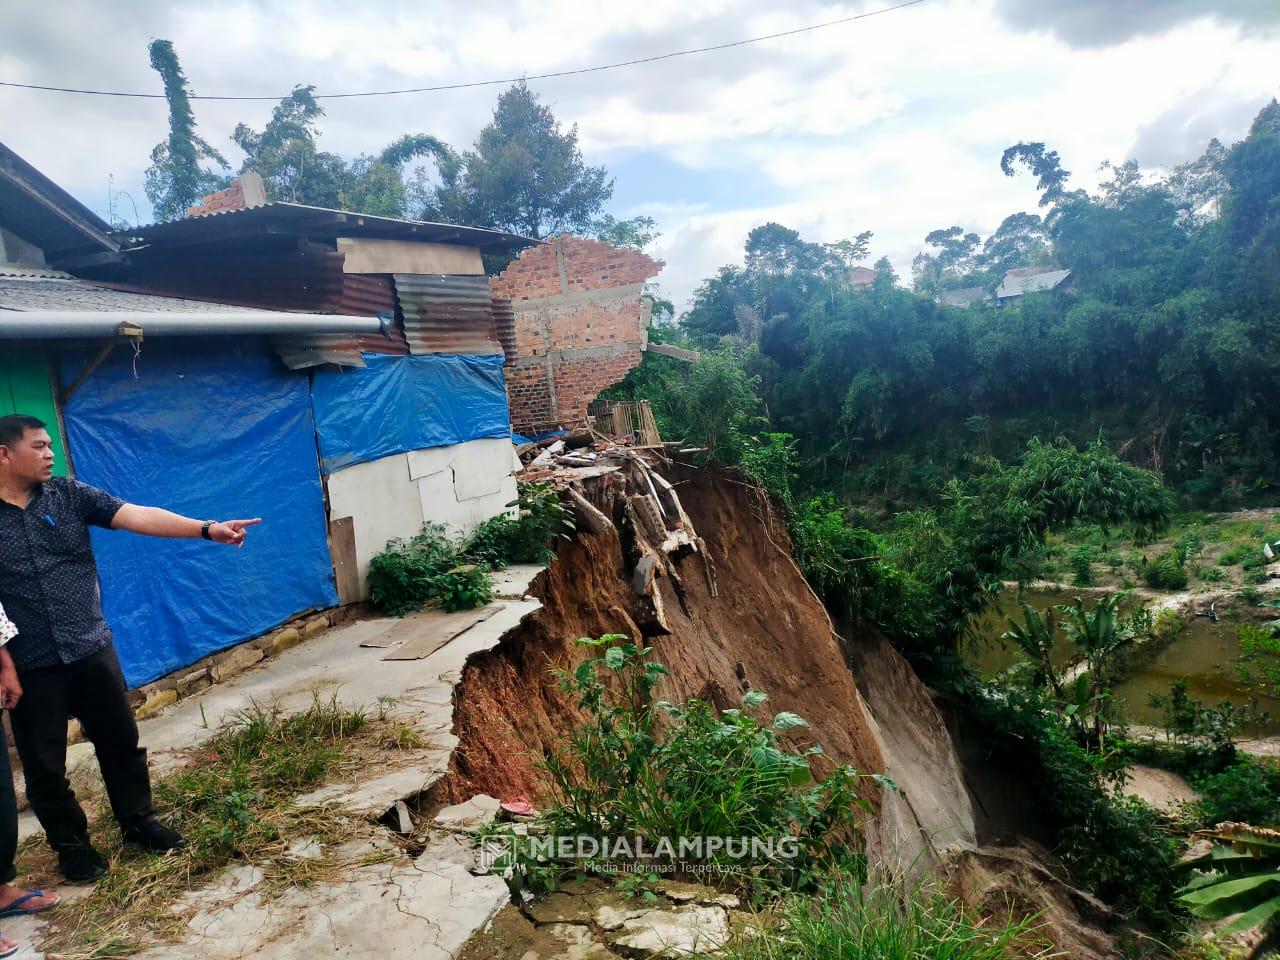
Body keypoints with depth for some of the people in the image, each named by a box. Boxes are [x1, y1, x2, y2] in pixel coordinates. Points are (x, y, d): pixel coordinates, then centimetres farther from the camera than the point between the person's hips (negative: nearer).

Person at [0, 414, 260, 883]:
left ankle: (138, 821, 30)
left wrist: (208, 529, -22)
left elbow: (137, 516, -10)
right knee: (44, 765, 10)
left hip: (91, 649, 2)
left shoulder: (69, 494, 0)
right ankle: (71, 845, 29)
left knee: (121, 742, 12)